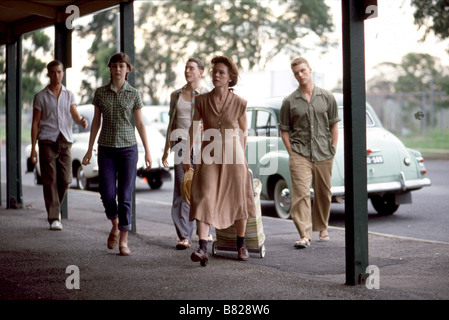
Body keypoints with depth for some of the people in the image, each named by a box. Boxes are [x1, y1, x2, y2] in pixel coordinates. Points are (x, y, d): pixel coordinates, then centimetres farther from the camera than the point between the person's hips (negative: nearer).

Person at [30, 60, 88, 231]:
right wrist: (33, 148, -2)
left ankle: (55, 207, 25)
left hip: (65, 141, 2)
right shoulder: (40, 97, 4)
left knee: (65, 180, -1)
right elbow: (35, 123, 4)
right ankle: (54, 218, 0)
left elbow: (75, 115, 2)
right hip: (47, 141, -2)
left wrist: (82, 121, -23)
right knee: (50, 181, -4)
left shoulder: (69, 95, 12)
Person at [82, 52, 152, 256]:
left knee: (125, 195, -3)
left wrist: (147, 152, 0)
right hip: (106, 149, 1)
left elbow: (140, 124, 3)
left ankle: (123, 241, 4)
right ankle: (115, 226, 26)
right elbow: (96, 122, 10)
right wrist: (89, 149, 8)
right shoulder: (100, 93, 5)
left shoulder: (134, 94, 1)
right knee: (107, 194, -4)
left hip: (128, 148, -1)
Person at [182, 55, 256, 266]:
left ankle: (241, 244, 27)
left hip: (232, 154, 0)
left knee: (238, 199, 8)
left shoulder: (239, 103, -4)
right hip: (209, 156, 0)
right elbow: (193, 128, 9)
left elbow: (243, 132, 8)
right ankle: (202, 249, -16)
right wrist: (187, 155, 10)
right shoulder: (202, 101, 0)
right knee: (204, 199, -11)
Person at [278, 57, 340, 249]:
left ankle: (322, 227, 32)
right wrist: (292, 152, -1)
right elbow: (284, 130, 7)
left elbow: (334, 125, 11)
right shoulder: (289, 101, 4)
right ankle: (304, 235, -15)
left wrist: (333, 149, 5)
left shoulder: (327, 98, 7)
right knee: (301, 193, -13)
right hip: (300, 155, -2)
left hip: (324, 155, 2)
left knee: (323, 194, 11)